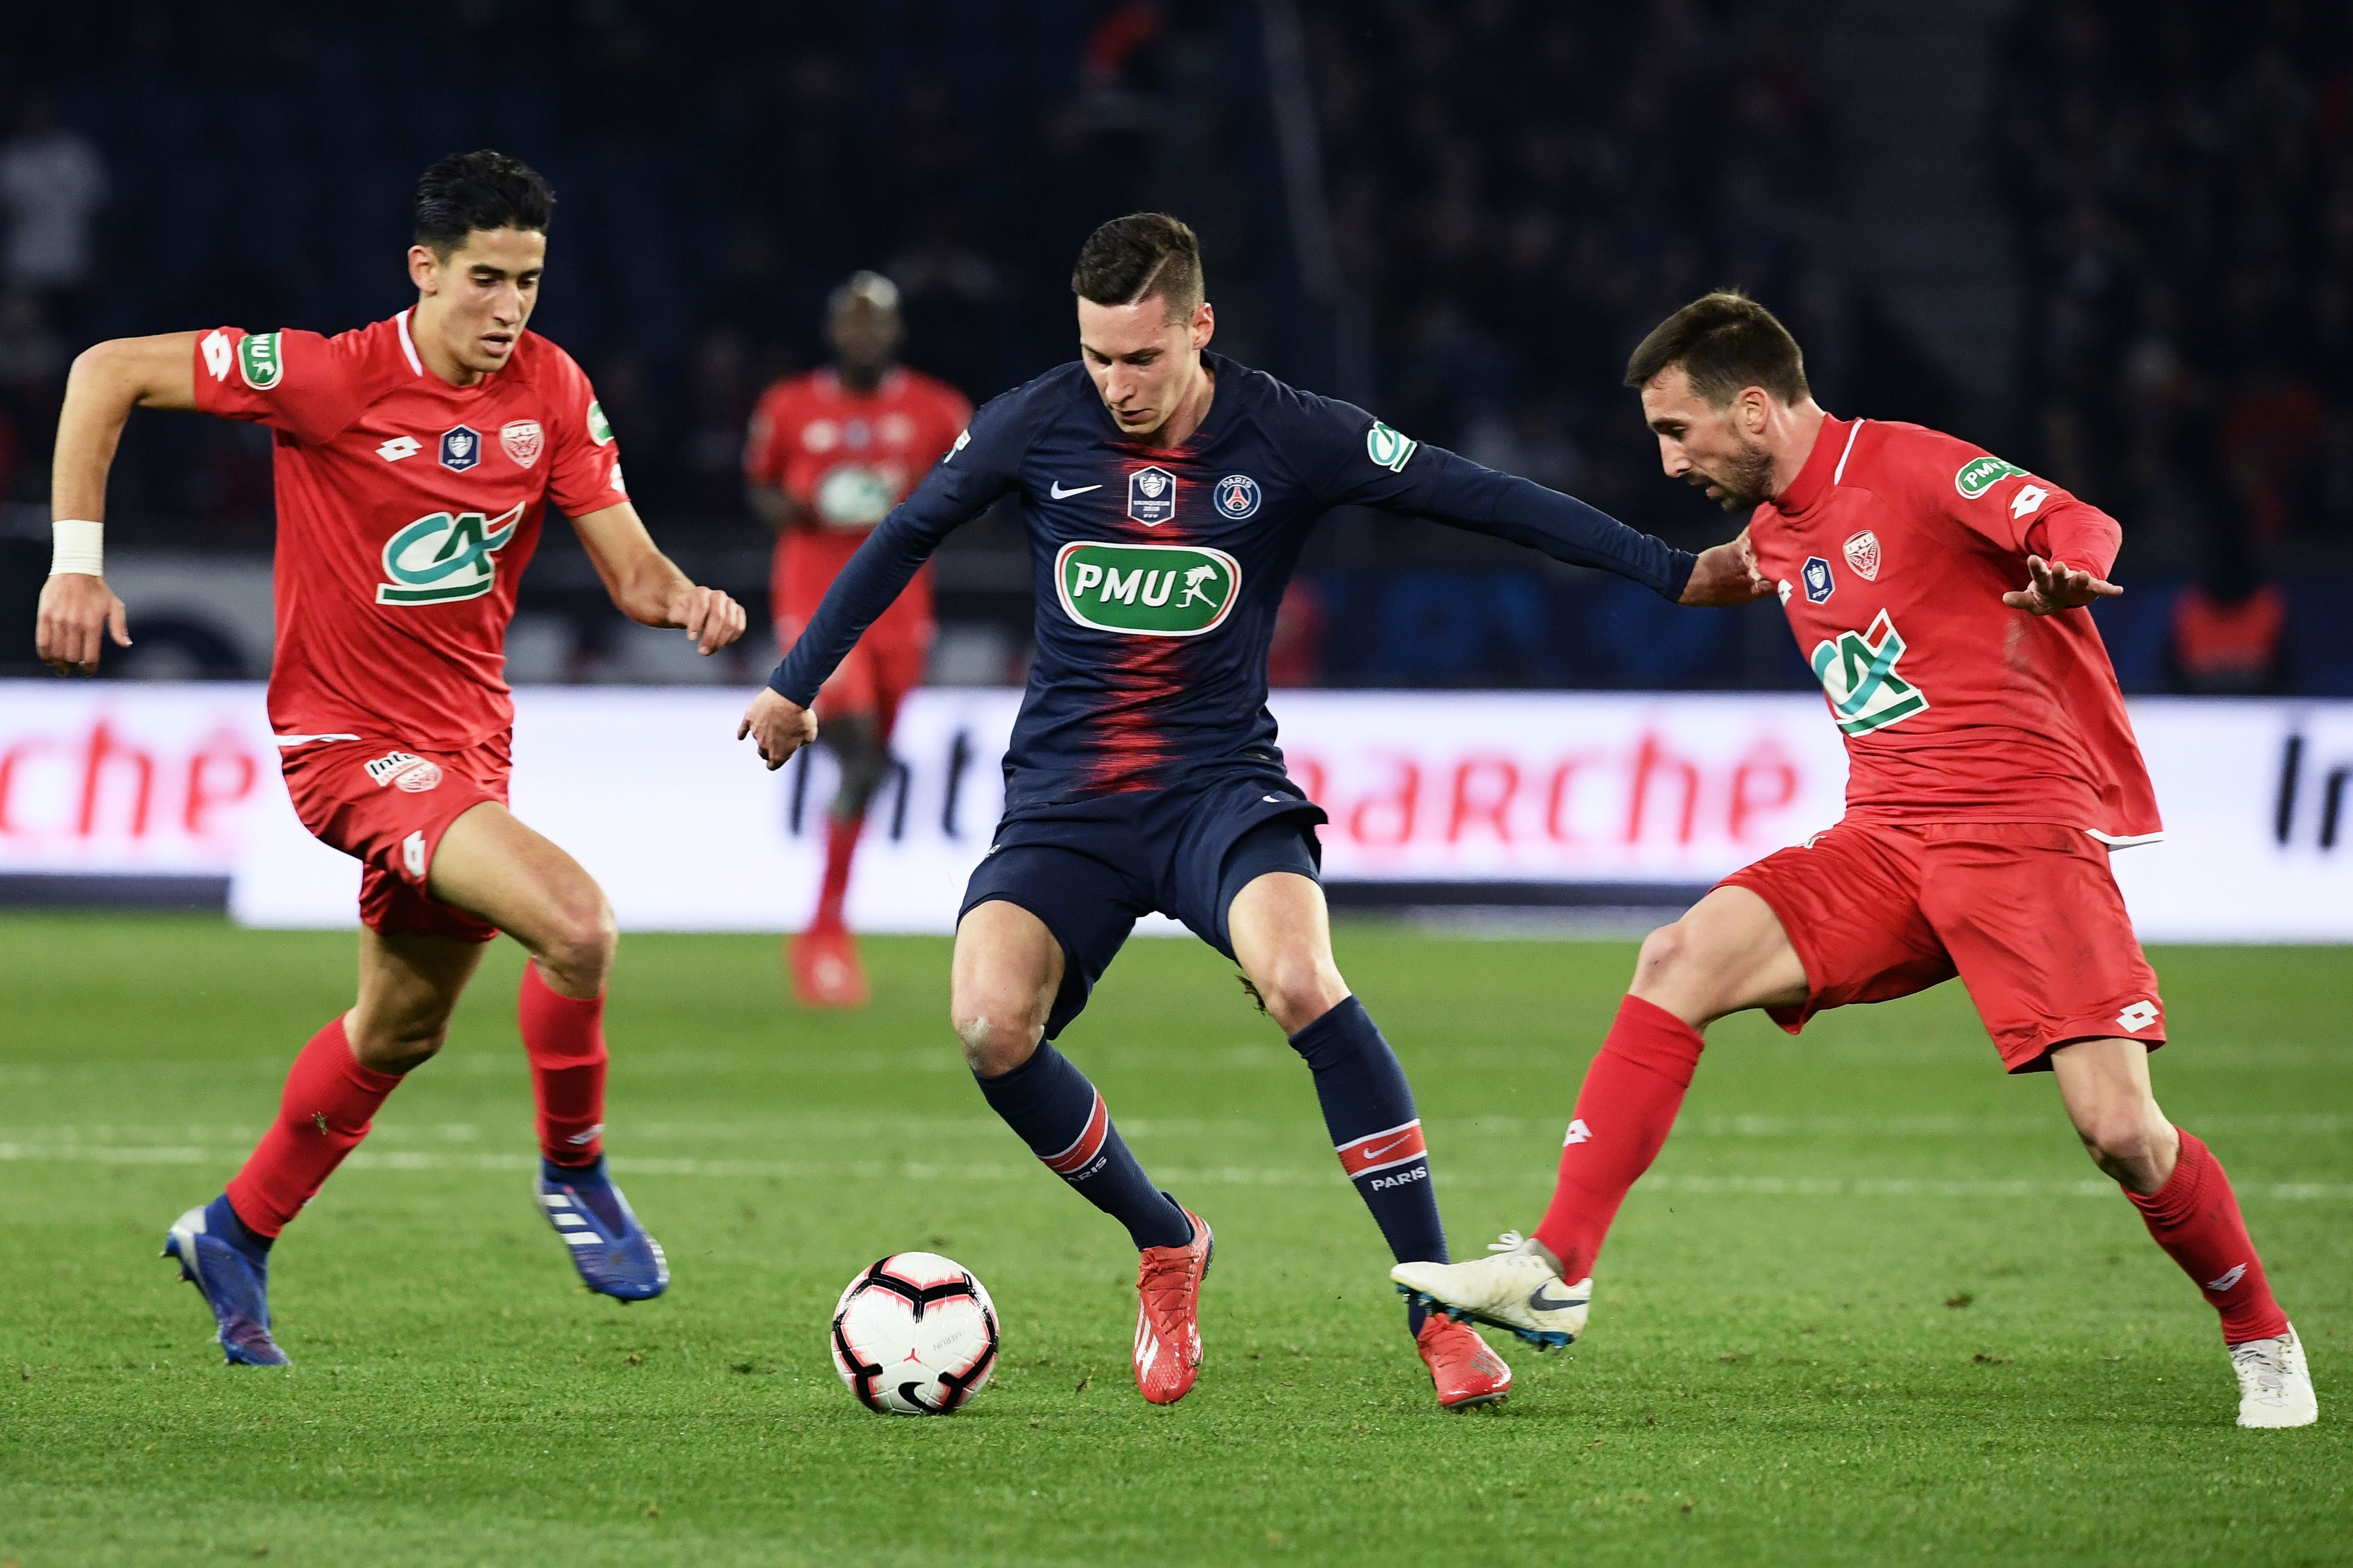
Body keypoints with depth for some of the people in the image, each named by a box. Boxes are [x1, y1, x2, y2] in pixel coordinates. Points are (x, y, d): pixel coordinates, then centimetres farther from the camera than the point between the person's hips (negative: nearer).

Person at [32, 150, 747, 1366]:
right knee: (574, 921, -26)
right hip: (350, 740, -7)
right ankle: (573, 1170, -4)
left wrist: (684, 601, -24)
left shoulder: (552, 391, -2)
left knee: (399, 1030, 21)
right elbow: (108, 373, -12)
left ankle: (235, 1237, 39)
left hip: (467, 739, 7)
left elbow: (631, 569, -1)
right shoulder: (335, 379, -17)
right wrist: (77, 561, -15)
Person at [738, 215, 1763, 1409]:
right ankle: (1165, 1245, 6)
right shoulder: (1035, 426, -2)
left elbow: (1480, 498, -1)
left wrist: (1676, 574, -1)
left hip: (1220, 785, -2)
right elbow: (906, 536, 14)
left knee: (1301, 982, -32)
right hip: (1065, 801, 2)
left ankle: (1438, 1313, -24)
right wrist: (796, 683, 21)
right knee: (989, 1027, -23)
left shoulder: (1288, 438, -6)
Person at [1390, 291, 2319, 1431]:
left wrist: (2065, 567, -39)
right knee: (1680, 962, -15)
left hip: (2029, 828, -7)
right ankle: (1554, 1274, -18)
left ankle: (2262, 1343, 10)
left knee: (2121, 1133, -16)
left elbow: (2079, 525, -22)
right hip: (1884, 843, 7)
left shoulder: (1912, 470, -8)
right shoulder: (1775, 531, 15)